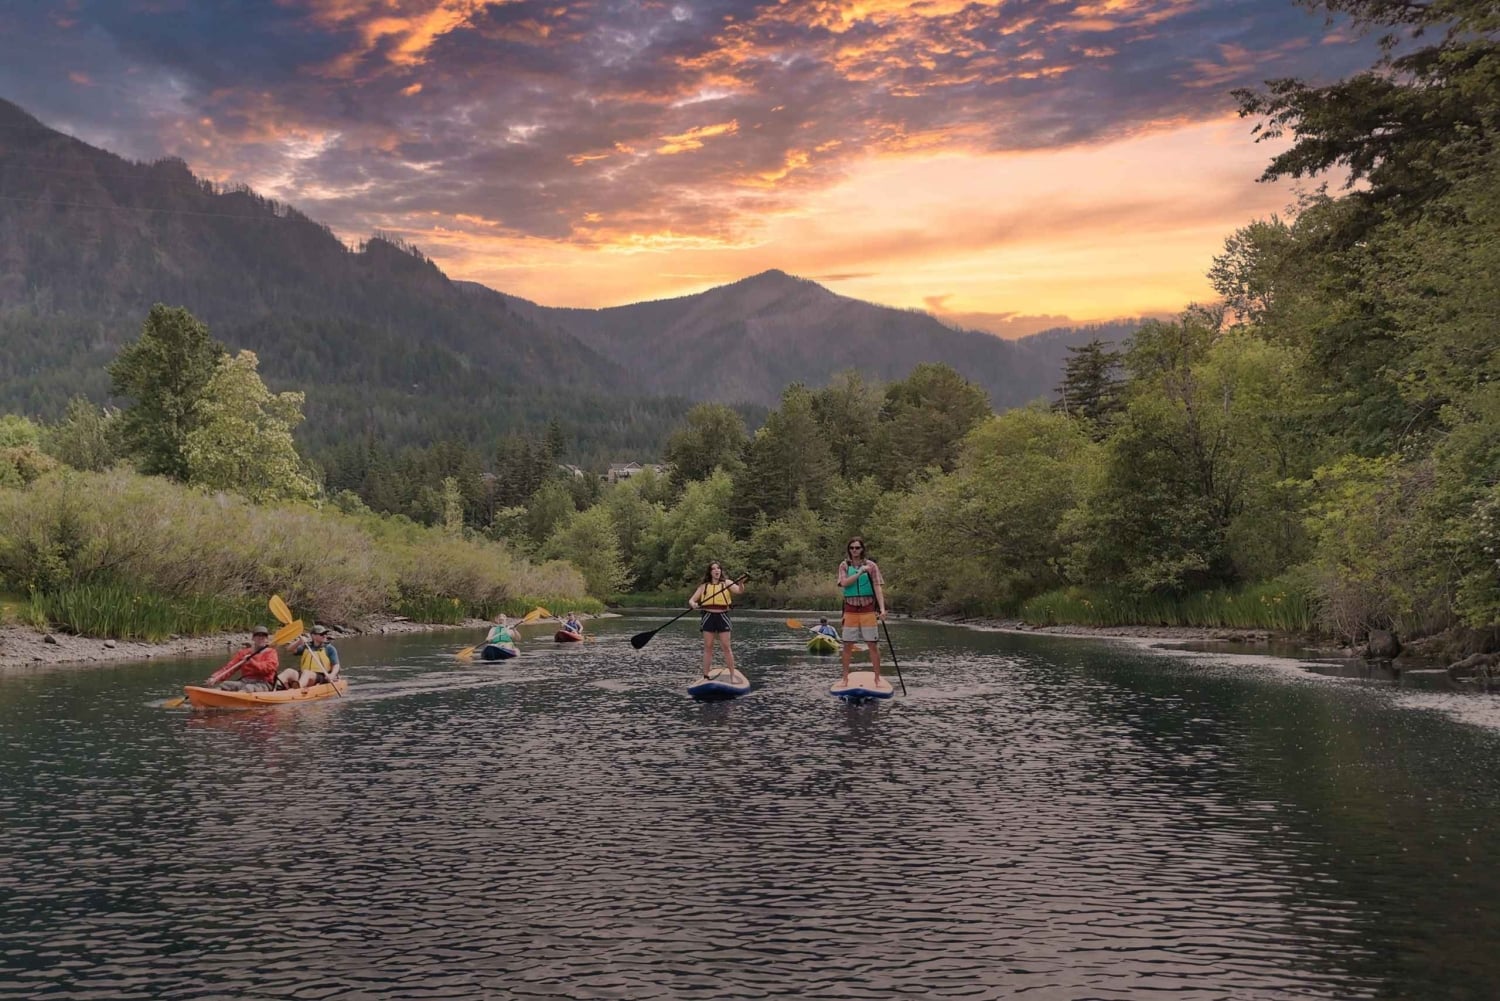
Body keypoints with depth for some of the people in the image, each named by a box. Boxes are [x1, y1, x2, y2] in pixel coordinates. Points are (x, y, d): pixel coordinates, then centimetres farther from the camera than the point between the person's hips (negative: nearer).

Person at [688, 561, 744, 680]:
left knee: (726, 647, -3)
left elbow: (740, 591, -12)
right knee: (708, 647, 5)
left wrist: (740, 582, -34)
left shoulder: (727, 583, 3)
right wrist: (693, 604, -17)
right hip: (708, 617, 2)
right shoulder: (704, 586, 8)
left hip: (722, 617, -2)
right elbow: (691, 600, 7)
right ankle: (705, 676, 9)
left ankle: (732, 675, 4)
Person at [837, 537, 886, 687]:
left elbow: (878, 588, -6)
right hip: (850, 610, 2)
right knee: (847, 645, 6)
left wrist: (882, 609, -16)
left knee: (873, 644, -1)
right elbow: (844, 583, -13)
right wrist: (860, 572, -21)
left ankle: (877, 678, 5)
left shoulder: (871, 565, -1)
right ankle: (845, 678, 16)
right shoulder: (844, 566, 4)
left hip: (868, 609, -1)